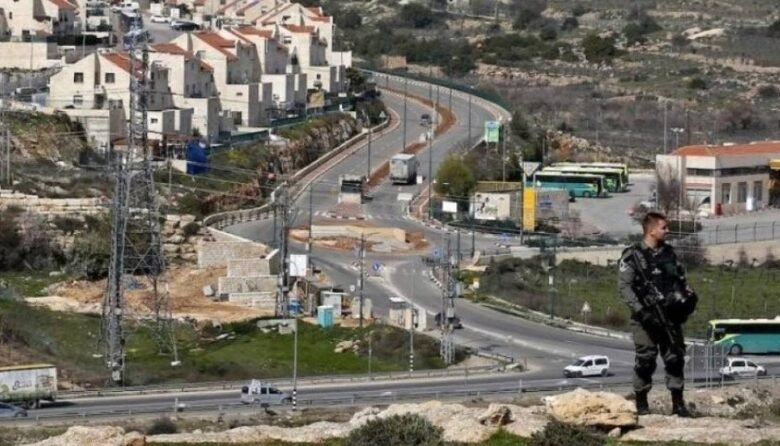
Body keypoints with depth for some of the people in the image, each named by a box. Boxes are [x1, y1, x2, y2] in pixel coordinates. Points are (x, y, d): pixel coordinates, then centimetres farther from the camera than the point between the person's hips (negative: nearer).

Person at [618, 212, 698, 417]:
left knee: (675, 357, 4)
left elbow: (680, 278, 22)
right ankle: (641, 403, 7)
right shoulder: (632, 256, -5)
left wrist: (689, 296, 4)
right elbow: (624, 286, -11)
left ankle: (678, 404, 10)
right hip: (646, 317, -5)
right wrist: (640, 310, -19)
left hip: (670, 315, 5)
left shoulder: (669, 252, 13)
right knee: (645, 359, -4)